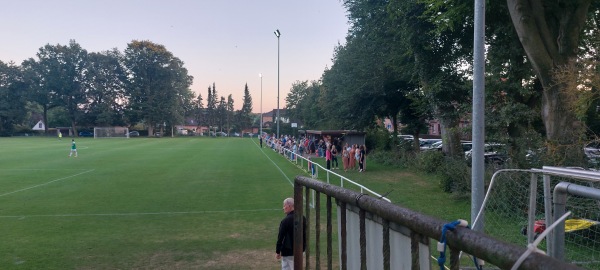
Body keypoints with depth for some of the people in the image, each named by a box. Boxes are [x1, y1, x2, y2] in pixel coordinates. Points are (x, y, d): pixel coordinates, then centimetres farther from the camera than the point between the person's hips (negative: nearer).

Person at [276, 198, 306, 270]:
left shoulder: (285, 220, -19)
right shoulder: (302, 218, 5)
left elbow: (280, 237, -15)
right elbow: (304, 234, 13)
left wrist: (277, 252, -7)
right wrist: (303, 247, 22)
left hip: (288, 251, -7)